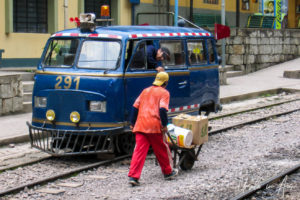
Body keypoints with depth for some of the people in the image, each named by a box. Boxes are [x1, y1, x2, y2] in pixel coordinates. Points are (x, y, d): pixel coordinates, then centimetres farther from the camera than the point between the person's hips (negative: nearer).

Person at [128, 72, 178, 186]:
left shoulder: (145, 91, 20)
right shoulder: (164, 93, 2)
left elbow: (135, 107, 16)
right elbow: (162, 109, -13)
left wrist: (132, 123, 20)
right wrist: (164, 125, -8)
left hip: (140, 125, 4)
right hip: (154, 125, -4)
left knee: (139, 150, -2)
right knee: (161, 150, 13)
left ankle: (133, 176, -13)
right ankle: (168, 172, 28)